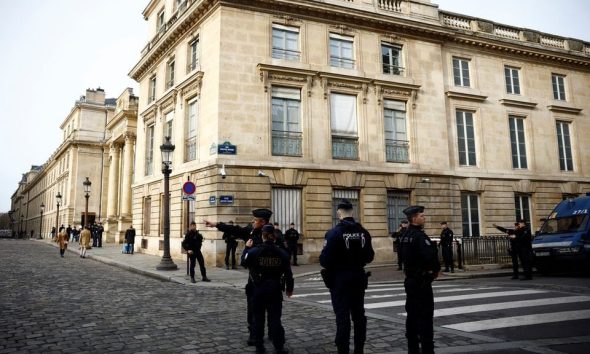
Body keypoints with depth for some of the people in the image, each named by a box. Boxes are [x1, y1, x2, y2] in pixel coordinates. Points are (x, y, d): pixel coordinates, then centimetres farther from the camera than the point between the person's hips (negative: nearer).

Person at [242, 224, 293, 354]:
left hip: (258, 289, -1)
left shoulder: (254, 251, -9)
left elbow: (243, 262, 8)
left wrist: (247, 248, 19)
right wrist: (289, 288, 14)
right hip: (275, 289, 1)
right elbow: (288, 273, 0)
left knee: (258, 318, 11)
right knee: (275, 318, 7)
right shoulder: (282, 253, -5)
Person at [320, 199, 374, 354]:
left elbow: (324, 260, -18)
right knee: (359, 315, 14)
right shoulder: (364, 232, 0)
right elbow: (369, 257, 7)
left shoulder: (334, 232, -16)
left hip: (340, 280, -5)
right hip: (359, 278, 5)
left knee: (342, 316, 0)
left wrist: (323, 260, 3)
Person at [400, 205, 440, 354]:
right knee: (425, 316, -3)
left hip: (410, 279, 9)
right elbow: (430, 256, -29)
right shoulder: (419, 236, -18)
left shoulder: (406, 236, 11)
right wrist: (436, 269, -8)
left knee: (412, 314, 13)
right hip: (422, 281, -9)